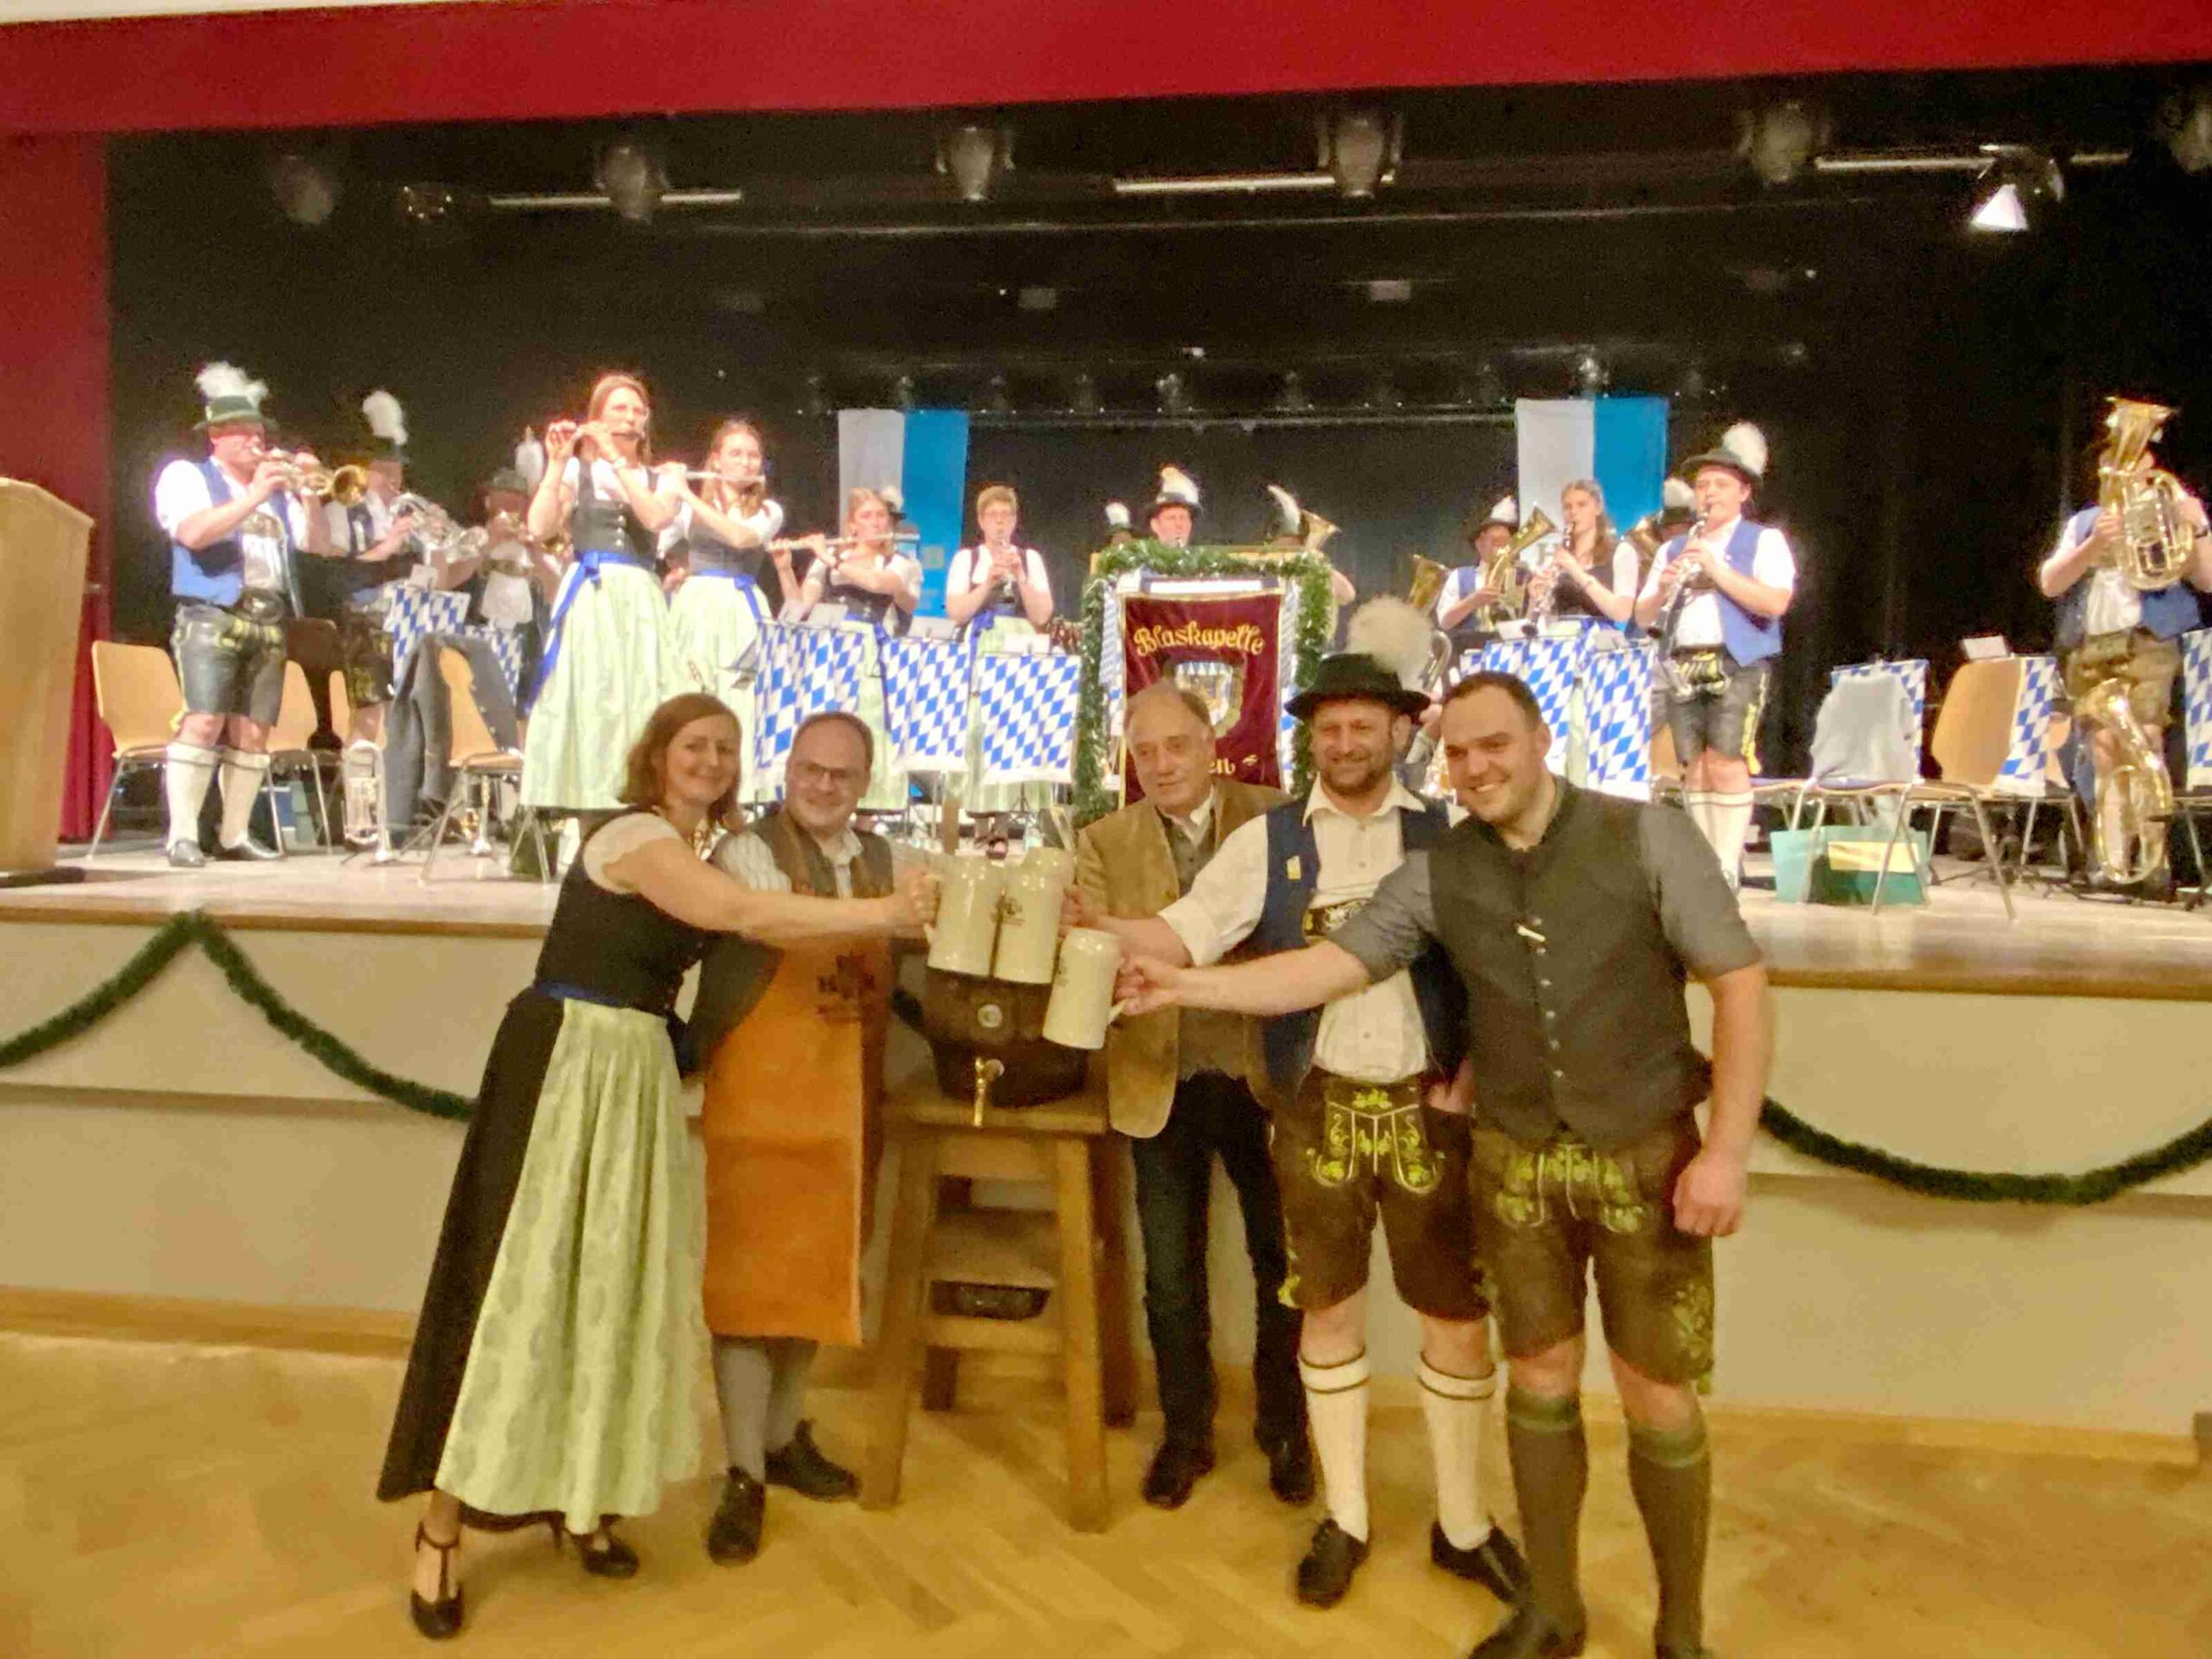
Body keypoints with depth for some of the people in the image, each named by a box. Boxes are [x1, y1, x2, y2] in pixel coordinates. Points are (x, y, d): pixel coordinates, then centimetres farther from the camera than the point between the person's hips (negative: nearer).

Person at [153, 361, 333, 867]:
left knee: (254, 730, 1)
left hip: (270, 622, 5)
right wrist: (253, 497, -16)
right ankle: (182, 834, -14)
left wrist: (309, 496, -3)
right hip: (213, 616, -5)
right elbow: (193, 533, -11)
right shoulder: (186, 475, 8)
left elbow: (319, 545, 13)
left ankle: (233, 835, 7)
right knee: (204, 721, -16)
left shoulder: (277, 486, 22)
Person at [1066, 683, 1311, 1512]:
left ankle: (1284, 1430, 36)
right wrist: (1094, 937, -30)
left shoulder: (1275, 818, -5)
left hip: (1262, 1075, -1)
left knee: (1282, 1265, 14)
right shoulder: (1105, 841, -1)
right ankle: (1185, 1434, 35)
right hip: (1163, 1083, 1)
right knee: (1172, 1279, 13)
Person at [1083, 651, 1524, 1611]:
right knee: (1328, 1311, 12)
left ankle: (1461, 1525, 30)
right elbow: (1177, 936, -8)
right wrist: (1089, 926, -24)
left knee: (1457, 1315, 9)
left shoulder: (1449, 837, 0)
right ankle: (1343, 1518, 31)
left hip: (1429, 1107, 0)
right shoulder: (1265, 842, 0)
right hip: (1318, 1109, 1)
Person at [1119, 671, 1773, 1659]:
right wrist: (1187, 987, -17)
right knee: (1540, 1383, 14)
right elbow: (1330, 967, -6)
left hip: (1646, 1157, -2)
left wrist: (1727, 1150, -15)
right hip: (1515, 1164, 2)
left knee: (1660, 1405, 8)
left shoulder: (1647, 839, -9)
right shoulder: (1437, 874, -2)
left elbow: (1741, 987, -9)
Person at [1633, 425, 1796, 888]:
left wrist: (1717, 569, -14)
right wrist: (1662, 588, -6)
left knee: (1726, 763, -14)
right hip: (1682, 666, 5)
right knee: (1695, 766, 1)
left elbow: (1775, 603, -11)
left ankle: (1728, 867, -9)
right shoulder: (1673, 549, 20)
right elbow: (1642, 618, 15)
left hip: (1738, 662, -4)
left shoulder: (1765, 540, 6)